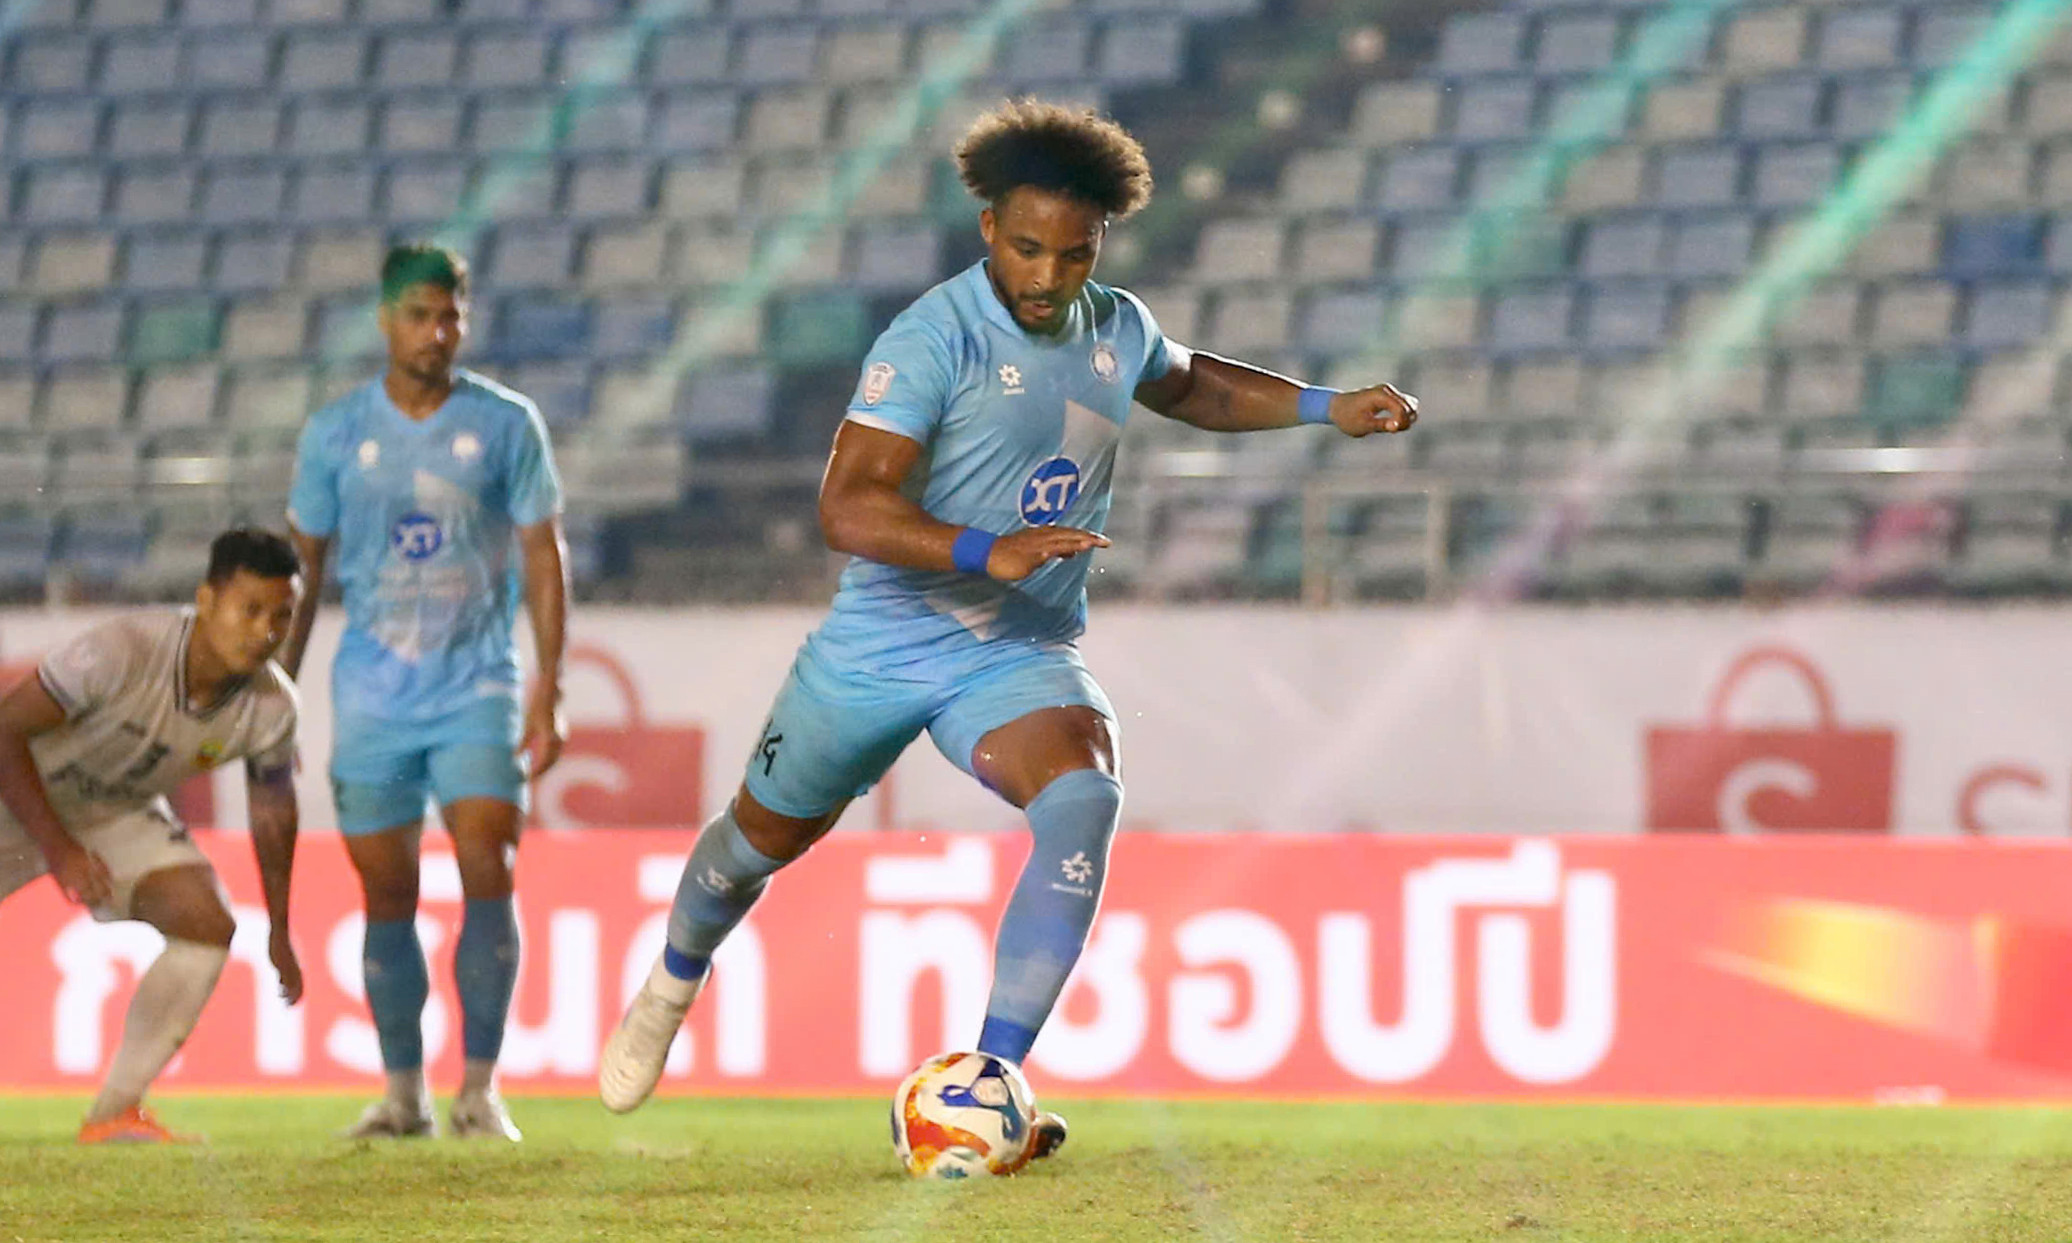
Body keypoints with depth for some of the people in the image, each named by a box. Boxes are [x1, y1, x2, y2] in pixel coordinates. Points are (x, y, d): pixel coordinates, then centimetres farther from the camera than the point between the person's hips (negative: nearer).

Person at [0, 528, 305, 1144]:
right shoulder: (121, 653, -36)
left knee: (207, 926, -16)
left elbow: (273, 811, 1)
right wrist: (59, 848, -32)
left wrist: (279, 934, 7)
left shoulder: (271, 706, -18)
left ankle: (114, 1114, -7)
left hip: (121, 813, 5)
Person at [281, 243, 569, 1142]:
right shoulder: (335, 433, 3)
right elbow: (302, 565, 11)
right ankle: (403, 1093, 11)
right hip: (371, 694, 1)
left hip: (477, 688, -1)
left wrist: (547, 691, -3)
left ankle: (479, 1088, -8)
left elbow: (543, 558, 3)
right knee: (386, 894, 1)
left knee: (488, 872, -14)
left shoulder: (506, 424, 0)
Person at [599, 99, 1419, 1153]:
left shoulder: (1115, 330, 1)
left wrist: (1326, 408, 17)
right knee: (767, 833, 17)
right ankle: (674, 980, 52)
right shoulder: (934, 340, -21)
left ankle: (993, 1078, -27)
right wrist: (990, 553, -42)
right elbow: (847, 510, -30)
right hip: (882, 643, -3)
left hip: (1023, 658, 3)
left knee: (1084, 801, -27)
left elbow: (1192, 386, 27)